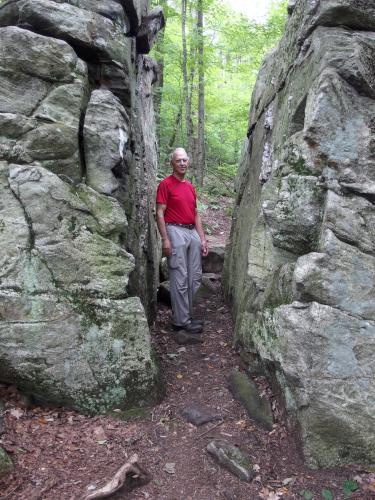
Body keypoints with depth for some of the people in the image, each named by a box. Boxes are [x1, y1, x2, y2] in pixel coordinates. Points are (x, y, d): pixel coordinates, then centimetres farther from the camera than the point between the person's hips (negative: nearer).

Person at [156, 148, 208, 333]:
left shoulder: (190, 186, 18)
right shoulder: (166, 184, -3)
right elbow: (160, 213, -9)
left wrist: (203, 238, 13)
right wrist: (165, 239, -17)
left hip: (193, 233, 8)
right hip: (176, 231, -7)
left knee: (195, 278, 10)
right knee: (180, 280, -4)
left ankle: (186, 315, 22)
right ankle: (181, 321, 5)